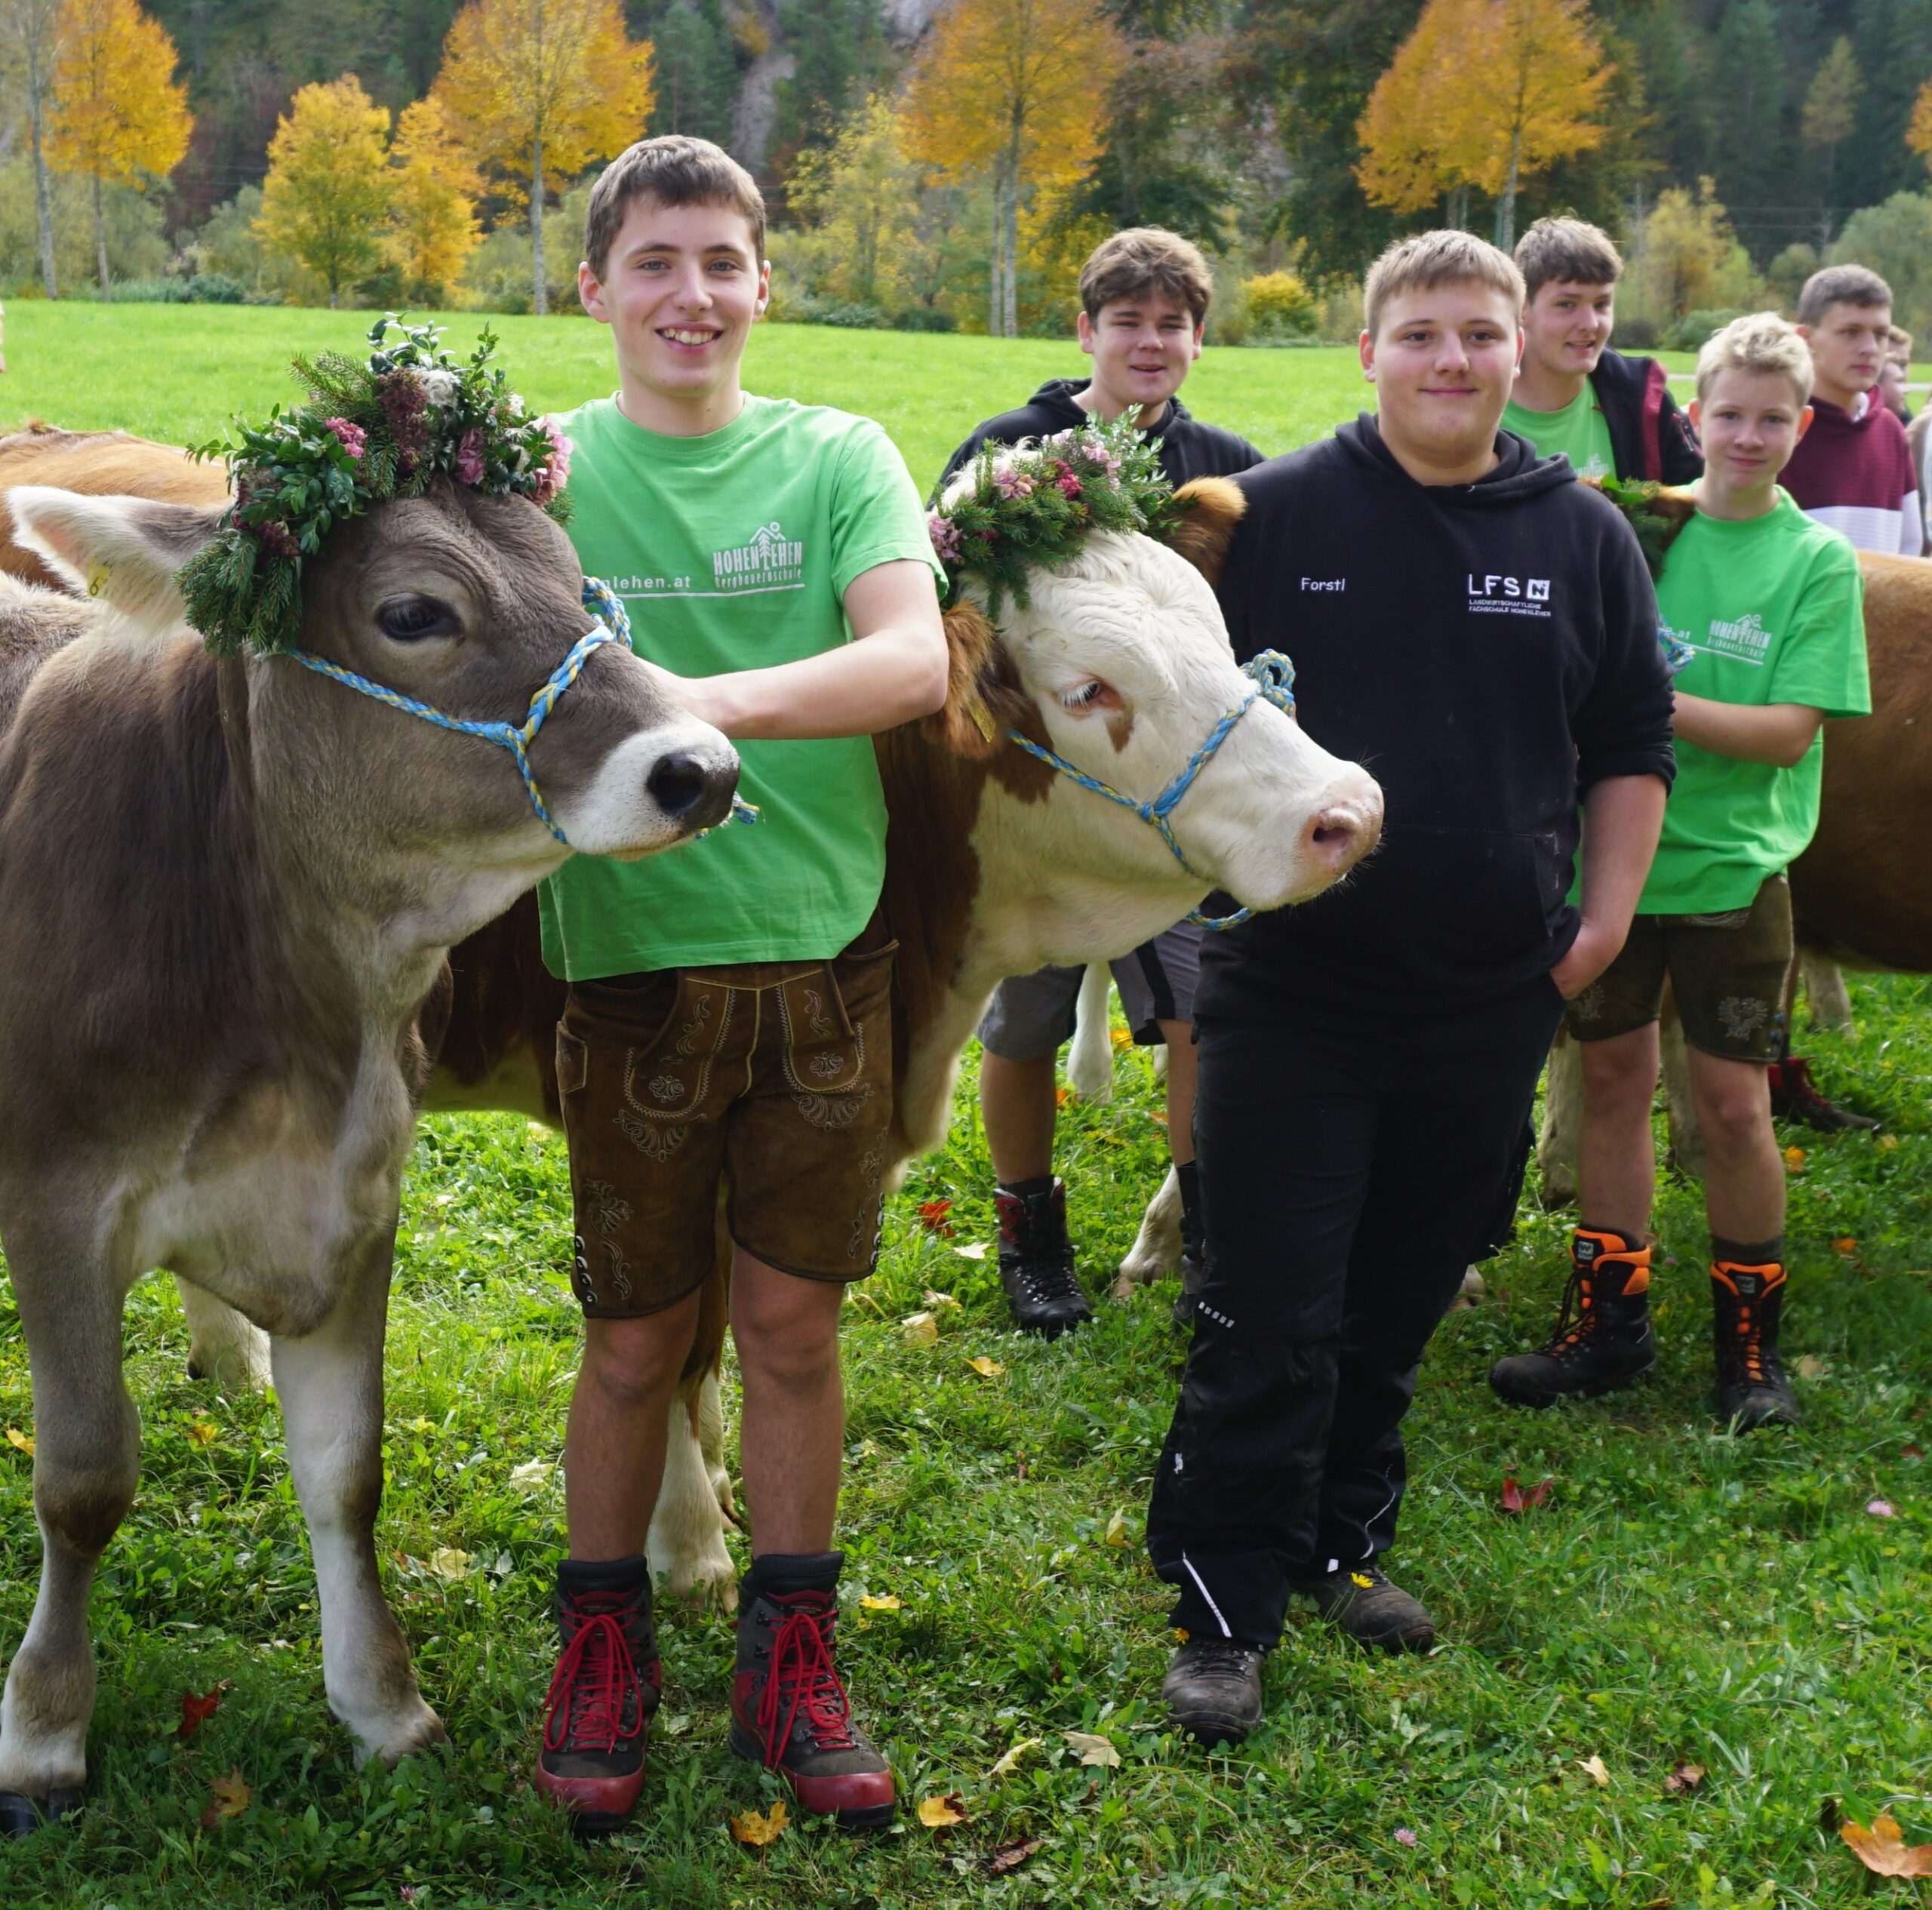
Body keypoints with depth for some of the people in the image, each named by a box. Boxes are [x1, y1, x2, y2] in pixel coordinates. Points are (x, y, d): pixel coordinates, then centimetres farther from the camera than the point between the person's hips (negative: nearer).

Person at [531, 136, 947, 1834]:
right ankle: (602, 1652, 29)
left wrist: (722, 701, -32)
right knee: (636, 1333, 9)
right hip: (632, 947, -1)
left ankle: (790, 1660, 26)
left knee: (793, 1318, 10)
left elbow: (917, 660, -16)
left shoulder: (838, 457, 0)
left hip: (827, 945, 1)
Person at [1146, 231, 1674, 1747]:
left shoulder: (1587, 537, 5)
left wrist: (1608, 913, 6)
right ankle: (1225, 1607, 9)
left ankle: (1345, 1541, 33)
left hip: (1489, 999, 3)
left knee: (1398, 1308, 15)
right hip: (1293, 985, -3)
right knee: (1271, 1321, -3)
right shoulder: (1274, 514, -3)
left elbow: (1632, 744, 14)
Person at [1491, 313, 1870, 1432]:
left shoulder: (1817, 560, -3)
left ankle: (1751, 1342, 18)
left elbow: (1790, 731, -11)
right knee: (1614, 1080, 10)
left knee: (1734, 1102, 1)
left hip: (1734, 870, -2)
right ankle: (1611, 1324, 23)